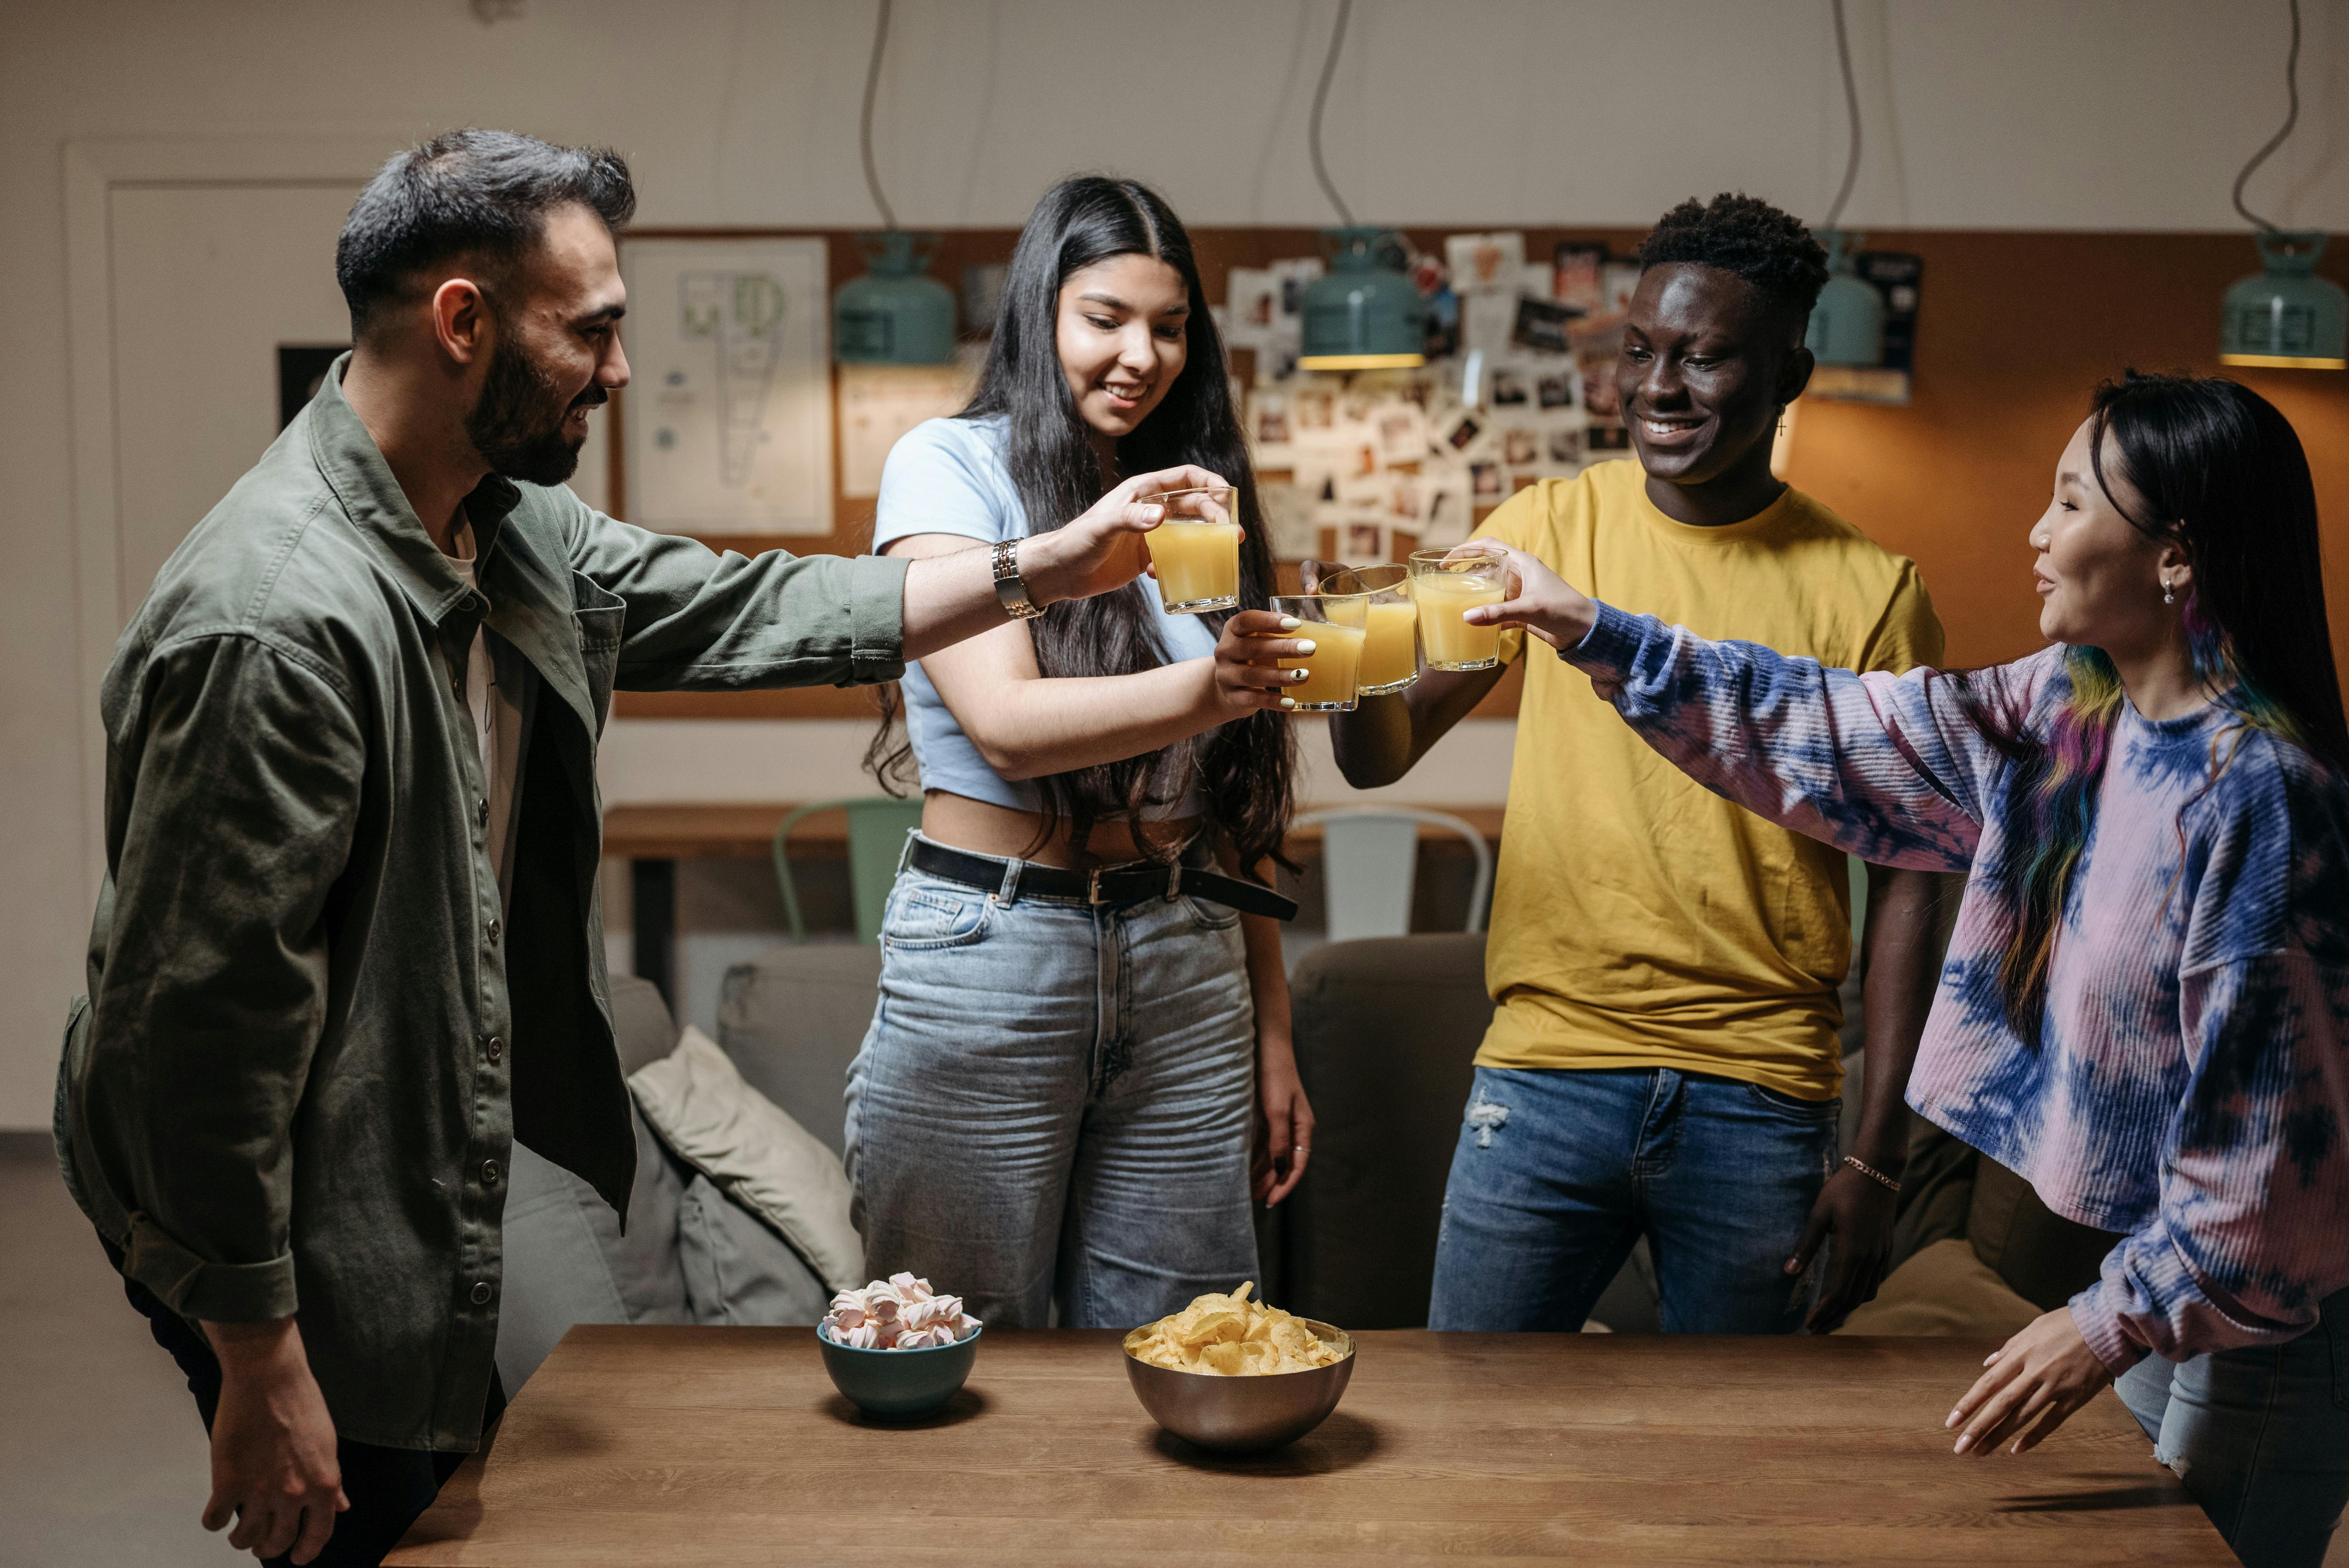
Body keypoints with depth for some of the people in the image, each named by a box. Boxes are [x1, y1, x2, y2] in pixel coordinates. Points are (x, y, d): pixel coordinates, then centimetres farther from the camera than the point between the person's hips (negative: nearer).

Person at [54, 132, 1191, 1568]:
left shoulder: (517, 528, 1)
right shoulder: (278, 620, -29)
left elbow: (737, 614, 15)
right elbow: (201, 1023, -28)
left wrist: (1042, 571, 9)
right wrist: (260, 1372, -23)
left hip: (437, 1190, 9)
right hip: (301, 1257, -9)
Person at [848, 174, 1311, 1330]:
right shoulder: (949, 467, -3)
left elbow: (1228, 803, 14)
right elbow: (1005, 723, -18)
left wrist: (1271, 1036, 12)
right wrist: (1202, 692, -36)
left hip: (1185, 968, 5)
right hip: (987, 958, -4)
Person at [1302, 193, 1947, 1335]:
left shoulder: (1870, 594, -1)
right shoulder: (1546, 530, 2)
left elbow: (1905, 884, 1)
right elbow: (1380, 759, -1)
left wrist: (1878, 1158, -2)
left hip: (1758, 1108, 0)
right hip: (1545, 1079, 1)